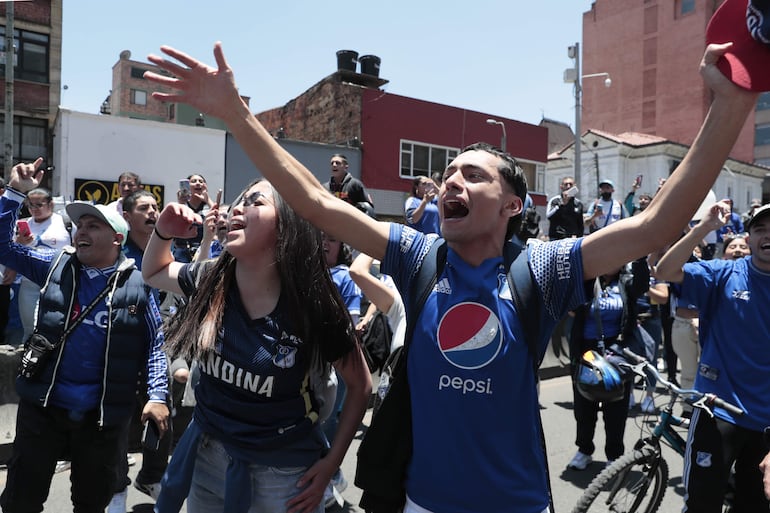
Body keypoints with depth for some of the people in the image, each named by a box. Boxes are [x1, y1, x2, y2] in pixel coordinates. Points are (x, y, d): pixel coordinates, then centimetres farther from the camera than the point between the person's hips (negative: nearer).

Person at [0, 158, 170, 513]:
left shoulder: (137, 284, -7)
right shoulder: (56, 267, 0)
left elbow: (155, 343, -3)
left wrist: (157, 395, -11)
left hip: (103, 413, -1)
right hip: (43, 404, 2)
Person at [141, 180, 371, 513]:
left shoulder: (314, 306, -22)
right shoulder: (210, 281, -9)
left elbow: (360, 385, -9)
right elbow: (154, 273, 12)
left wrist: (331, 463, -11)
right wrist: (163, 233, -8)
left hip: (282, 469, -4)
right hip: (207, 456, 5)